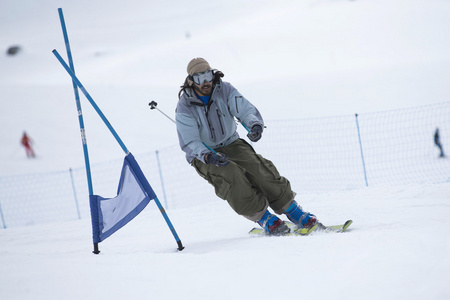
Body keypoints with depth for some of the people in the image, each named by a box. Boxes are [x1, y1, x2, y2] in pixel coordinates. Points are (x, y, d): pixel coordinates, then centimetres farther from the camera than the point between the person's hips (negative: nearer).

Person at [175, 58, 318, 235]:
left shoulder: (224, 90, -7)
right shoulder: (184, 107, -15)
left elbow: (246, 110, -16)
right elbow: (190, 144, -20)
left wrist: (255, 125, -40)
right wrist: (208, 156, -40)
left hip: (231, 144, 3)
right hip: (203, 156, -3)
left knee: (258, 168, -21)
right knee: (230, 175, -31)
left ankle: (295, 212, -14)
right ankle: (264, 219, -22)